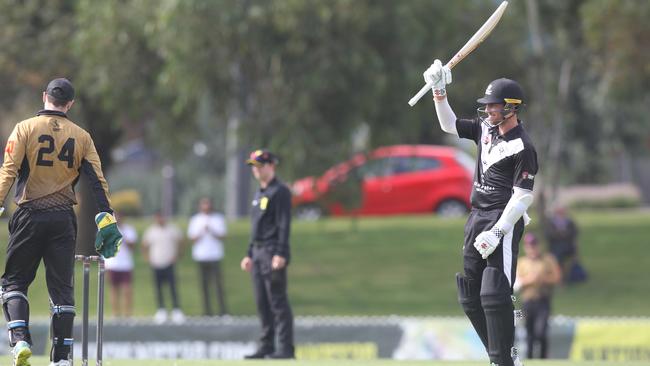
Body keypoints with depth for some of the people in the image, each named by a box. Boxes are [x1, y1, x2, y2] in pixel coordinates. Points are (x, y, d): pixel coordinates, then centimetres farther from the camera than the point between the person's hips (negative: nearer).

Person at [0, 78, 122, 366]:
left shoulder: (25, 128, 0)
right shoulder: (81, 136, 8)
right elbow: (98, 179, 0)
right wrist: (106, 218, -3)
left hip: (30, 215, -2)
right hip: (64, 218, 2)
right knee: (62, 287, 6)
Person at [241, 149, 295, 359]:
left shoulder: (280, 192, -8)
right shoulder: (259, 194, 20)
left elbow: (284, 224, -15)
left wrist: (280, 254, -22)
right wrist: (250, 254, 21)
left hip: (273, 253, -9)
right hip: (258, 253, 9)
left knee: (278, 301, -11)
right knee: (262, 303, 9)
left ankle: (285, 348, -12)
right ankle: (266, 347, 13)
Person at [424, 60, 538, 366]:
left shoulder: (522, 147, -13)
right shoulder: (485, 128, 10)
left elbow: (522, 197, -17)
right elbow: (449, 125, 21)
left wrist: (497, 232, -23)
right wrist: (439, 92, 7)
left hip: (504, 220, -9)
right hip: (476, 219, 9)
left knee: (494, 295, -18)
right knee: (469, 297, 8)